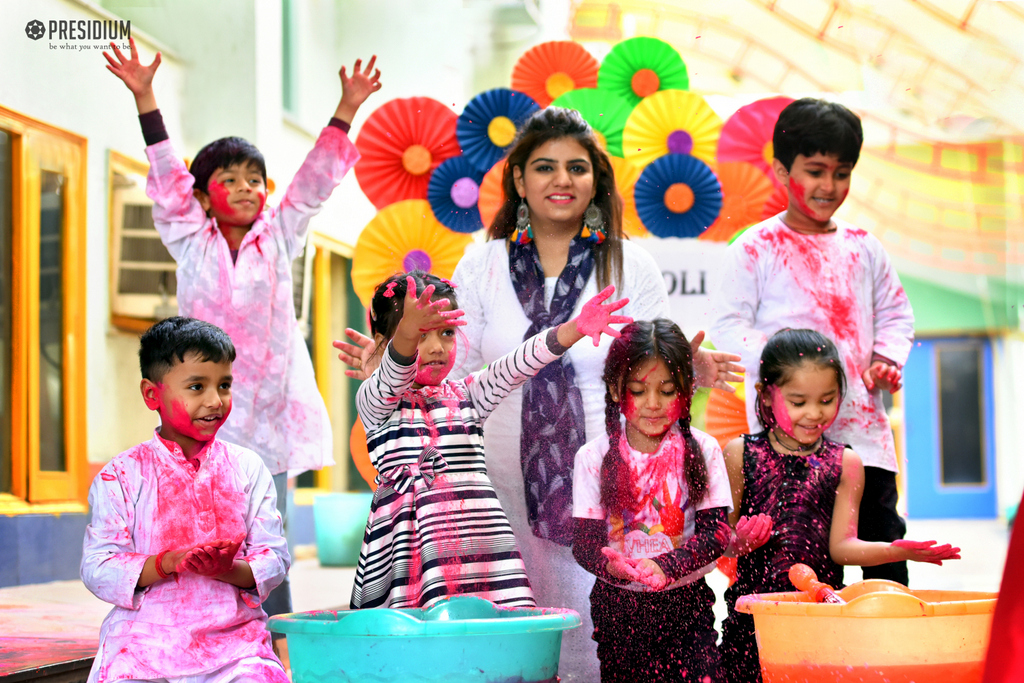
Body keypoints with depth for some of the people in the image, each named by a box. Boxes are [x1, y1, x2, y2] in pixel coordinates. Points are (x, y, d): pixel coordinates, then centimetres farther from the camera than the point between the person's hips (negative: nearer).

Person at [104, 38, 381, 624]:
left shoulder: (279, 240, 8)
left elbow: (315, 180, 5)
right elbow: (168, 175, 1)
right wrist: (144, 97, -6)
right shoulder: (192, 244, 6)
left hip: (270, 411, 1)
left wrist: (346, 110, -2)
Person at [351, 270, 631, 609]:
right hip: (412, 541, -3)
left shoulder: (467, 394, 16)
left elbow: (512, 369, 2)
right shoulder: (374, 401, 6)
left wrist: (575, 329, -16)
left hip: (479, 537, 3)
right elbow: (392, 379, -16)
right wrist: (408, 334, -40)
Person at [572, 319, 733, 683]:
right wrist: (611, 564, -29)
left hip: (686, 601, 0)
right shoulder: (593, 458, -3)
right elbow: (583, 541, -6)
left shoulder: (702, 451, -2)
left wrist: (664, 566, -25)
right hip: (618, 605, 0)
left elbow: (716, 531, -7)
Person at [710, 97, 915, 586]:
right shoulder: (755, 249, -1)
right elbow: (728, 327, -5)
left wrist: (887, 358, 2)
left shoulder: (862, 248, 13)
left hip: (862, 423, 4)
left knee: (884, 538, 7)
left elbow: (896, 314, 21)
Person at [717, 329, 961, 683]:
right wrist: (738, 542, -17)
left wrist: (896, 550, -15)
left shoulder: (844, 463, 6)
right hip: (752, 607, 0)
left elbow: (841, 546, 1)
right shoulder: (740, 455, 3)